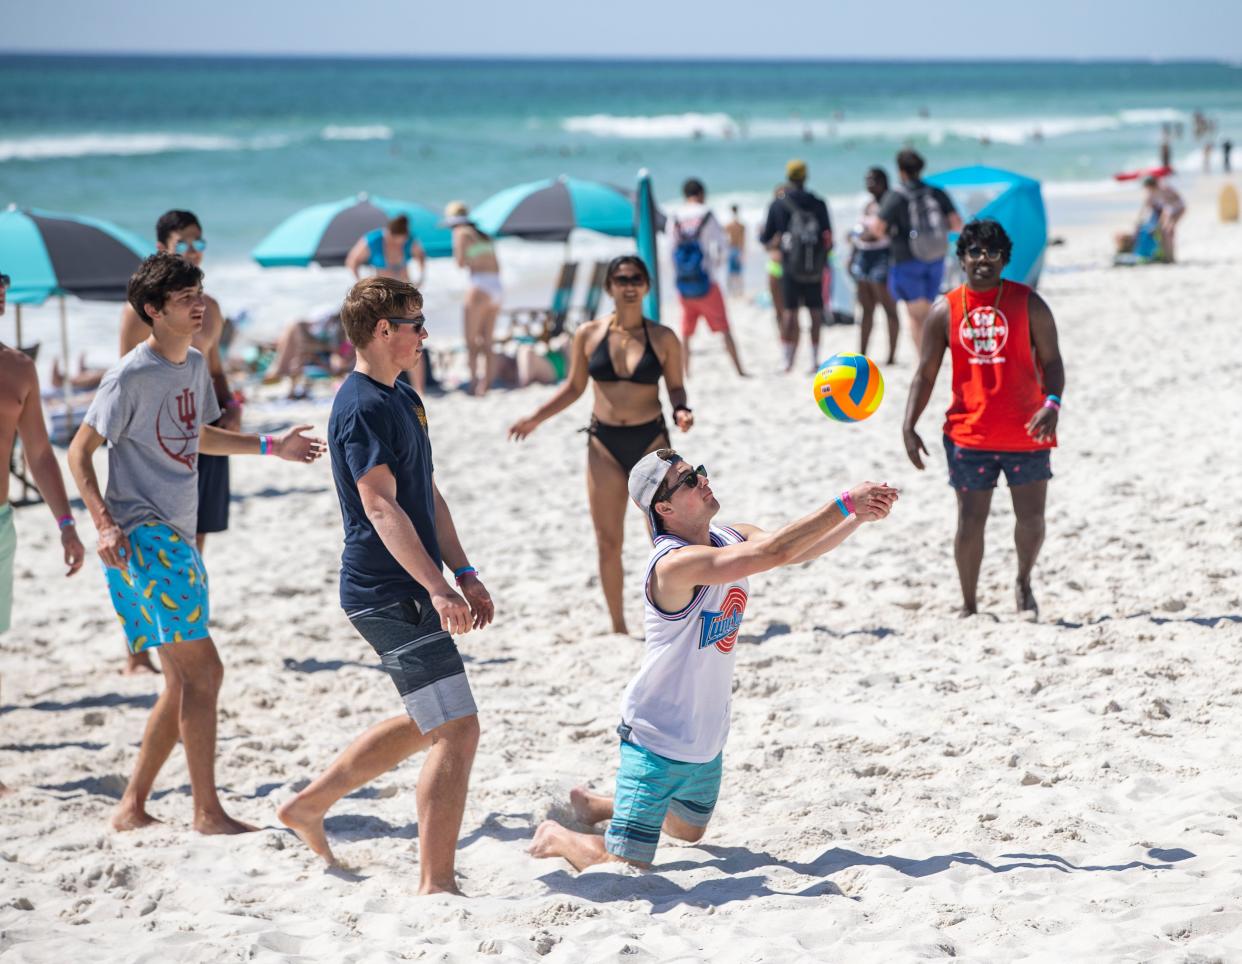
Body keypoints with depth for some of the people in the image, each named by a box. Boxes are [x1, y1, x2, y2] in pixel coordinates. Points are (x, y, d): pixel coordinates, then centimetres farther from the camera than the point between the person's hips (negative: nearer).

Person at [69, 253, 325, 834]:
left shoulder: (194, 365, 13)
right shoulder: (132, 376, -12)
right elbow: (79, 451, -9)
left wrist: (272, 447, 27)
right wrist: (104, 523, -20)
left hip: (178, 539, 9)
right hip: (142, 539, -9)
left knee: (186, 682, 10)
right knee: (201, 670, -13)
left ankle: (131, 808, 17)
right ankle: (207, 812, -7)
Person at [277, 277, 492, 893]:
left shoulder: (404, 400, 17)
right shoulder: (363, 407, -15)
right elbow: (380, 506, -25)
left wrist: (464, 574, 16)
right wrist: (436, 587, -32)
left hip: (404, 591, 10)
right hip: (389, 593, -10)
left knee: (429, 723, 20)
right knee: (456, 729, -11)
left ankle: (310, 804, 29)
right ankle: (436, 883, -6)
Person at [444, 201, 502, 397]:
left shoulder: (461, 233, 0)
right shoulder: (484, 236, 22)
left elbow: (460, 262, -8)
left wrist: (455, 250, 10)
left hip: (480, 286, -7)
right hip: (497, 287, 7)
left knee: (471, 341, -2)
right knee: (487, 343, 10)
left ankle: (474, 383, -8)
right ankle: (486, 385, 8)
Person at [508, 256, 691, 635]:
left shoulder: (663, 339, -2)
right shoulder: (588, 335, 1)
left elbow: (676, 387, 5)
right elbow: (574, 387, 10)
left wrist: (681, 411, -16)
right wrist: (536, 418, 2)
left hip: (651, 440, -1)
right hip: (604, 444, 1)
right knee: (608, 543, 4)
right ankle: (618, 627, 14)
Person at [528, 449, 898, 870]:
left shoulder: (732, 538, -2)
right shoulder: (675, 563, -30)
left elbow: (802, 549, 0)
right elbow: (777, 551, -38)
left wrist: (859, 516, -17)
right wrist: (846, 502, -36)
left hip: (707, 739, 9)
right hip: (658, 739, -9)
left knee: (688, 831, 29)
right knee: (625, 865, -9)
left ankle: (595, 805, 45)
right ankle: (555, 838, 19)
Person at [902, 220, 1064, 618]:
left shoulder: (1028, 304, -1)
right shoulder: (945, 311, 2)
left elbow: (1051, 361, -1)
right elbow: (925, 374, 4)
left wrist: (1052, 403, -20)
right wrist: (909, 426, -6)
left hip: (1026, 433, 0)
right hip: (969, 433, 0)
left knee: (1032, 518, 4)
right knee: (970, 522, 1)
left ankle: (1024, 582, 31)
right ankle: (969, 605, 14)